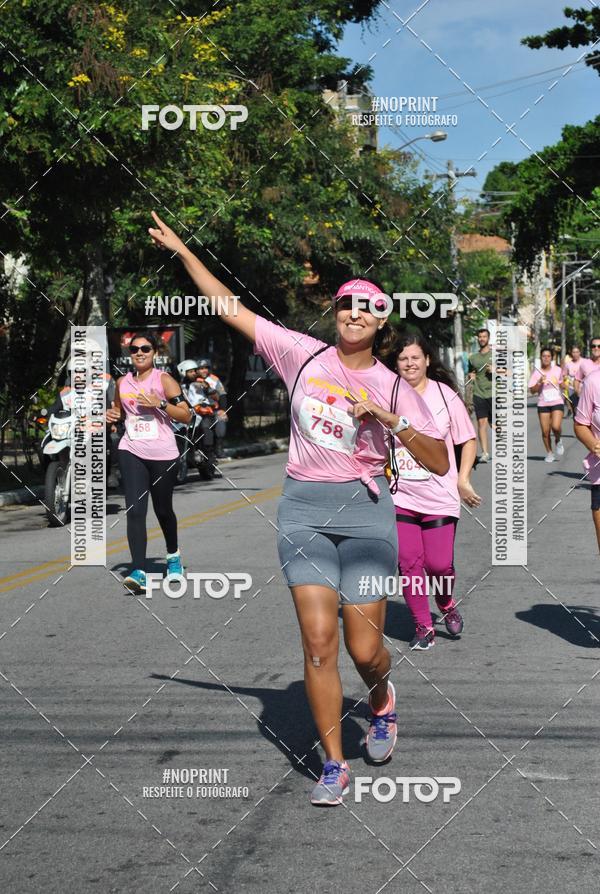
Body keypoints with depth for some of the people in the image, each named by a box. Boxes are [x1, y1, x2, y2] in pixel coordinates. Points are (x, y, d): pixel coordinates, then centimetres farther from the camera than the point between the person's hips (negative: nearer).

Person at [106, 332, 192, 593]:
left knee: (163, 510, 13)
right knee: (135, 510, -14)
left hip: (163, 454, -2)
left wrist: (159, 404, -20)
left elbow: (186, 415, -8)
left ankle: (173, 555, 43)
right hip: (131, 452, 2)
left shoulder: (164, 380, -4)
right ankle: (139, 572, -19)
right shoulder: (123, 382, 9)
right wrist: (112, 415, 3)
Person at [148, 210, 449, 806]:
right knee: (318, 639, -7)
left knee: (365, 648, -3)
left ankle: (381, 699, 35)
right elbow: (230, 309, 8)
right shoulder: (303, 355, 6)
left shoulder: (394, 388, 4)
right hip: (303, 509, 1)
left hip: (365, 510, 0)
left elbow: (439, 464, 0)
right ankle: (333, 765, 7)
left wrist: (388, 418, -12)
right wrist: (181, 250, 7)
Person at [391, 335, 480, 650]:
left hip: (440, 497, -1)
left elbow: (468, 440, 6)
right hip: (399, 497, 1)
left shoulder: (445, 395, -1)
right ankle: (423, 627, 14)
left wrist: (463, 479, -2)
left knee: (439, 564, -4)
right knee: (408, 564, -2)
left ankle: (446, 603, 29)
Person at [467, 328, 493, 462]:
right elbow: (470, 374, 26)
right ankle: (484, 453, -9)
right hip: (478, 394, 2)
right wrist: (470, 376, 3)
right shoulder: (473, 357, 15)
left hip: (493, 393, -2)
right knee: (481, 423, -7)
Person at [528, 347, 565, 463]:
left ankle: (558, 441, 12)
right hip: (543, 404, 0)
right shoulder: (536, 372, -3)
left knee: (556, 427, -21)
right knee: (545, 431, 1)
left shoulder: (557, 370, 3)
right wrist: (539, 382, -18)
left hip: (557, 402, 0)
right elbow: (532, 391, -6)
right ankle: (549, 453, 21)